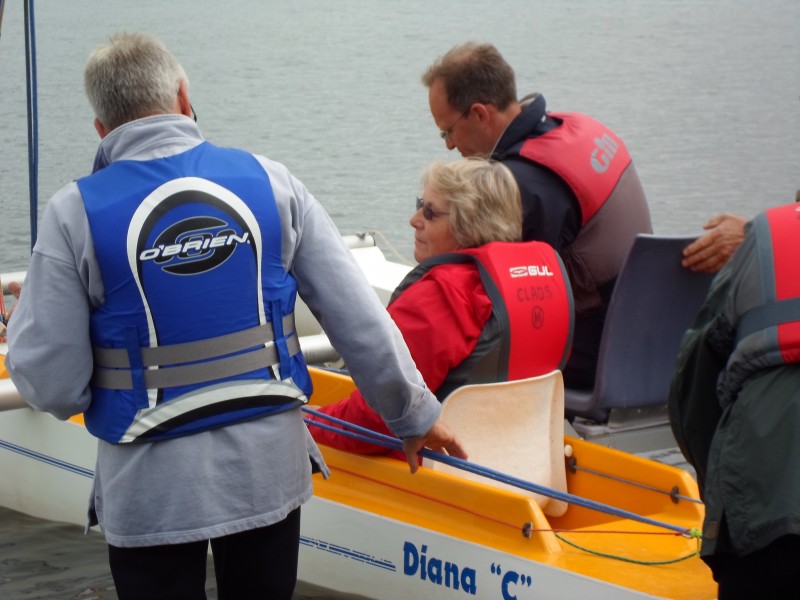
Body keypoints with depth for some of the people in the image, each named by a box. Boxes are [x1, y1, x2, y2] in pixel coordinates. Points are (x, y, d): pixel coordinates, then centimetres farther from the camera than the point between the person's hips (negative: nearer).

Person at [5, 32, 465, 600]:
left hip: (152, 489, -2)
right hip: (270, 470, 3)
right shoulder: (269, 180, -3)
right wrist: (414, 413, 13)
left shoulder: (75, 213, -10)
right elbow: (361, 319, -1)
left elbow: (50, 385, -11)